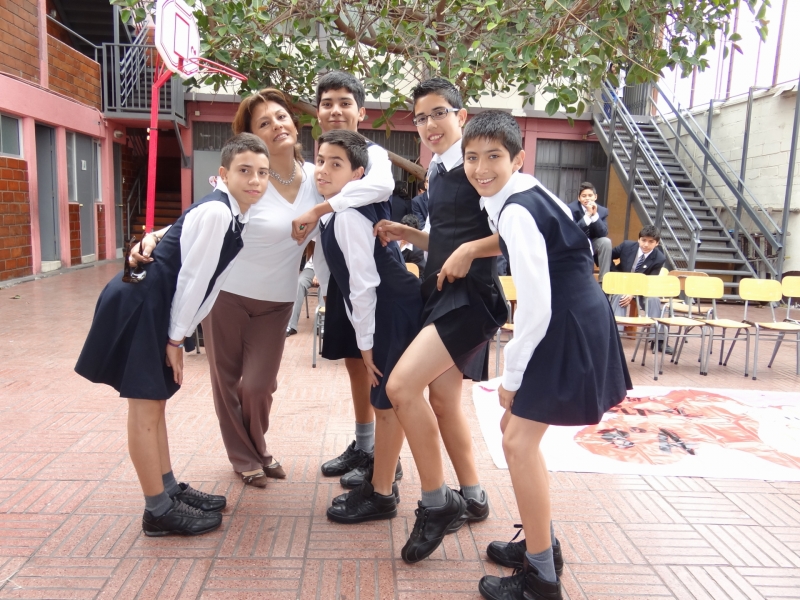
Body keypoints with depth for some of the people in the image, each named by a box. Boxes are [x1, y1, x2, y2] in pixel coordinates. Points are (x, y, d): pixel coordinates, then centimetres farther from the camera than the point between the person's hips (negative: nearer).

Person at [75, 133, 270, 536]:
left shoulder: (236, 215, 9)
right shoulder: (216, 212, -21)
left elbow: (209, 282, 11)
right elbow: (191, 278, -19)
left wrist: (180, 335, 11)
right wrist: (176, 337, -11)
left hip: (160, 309, 10)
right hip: (139, 306, -10)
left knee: (155, 399, 17)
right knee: (145, 405, -1)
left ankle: (169, 490, 31)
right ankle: (158, 510, 11)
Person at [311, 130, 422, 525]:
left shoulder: (348, 216, -20)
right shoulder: (336, 212, 9)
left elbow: (364, 284, -20)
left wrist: (365, 342, -15)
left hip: (393, 313, -10)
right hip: (386, 311, 10)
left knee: (387, 402, 1)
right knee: (385, 400, 18)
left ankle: (381, 496, 16)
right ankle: (378, 479, 34)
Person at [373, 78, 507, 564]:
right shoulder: (437, 172, 16)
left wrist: (470, 251, -24)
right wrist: (406, 234, 10)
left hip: (472, 295, -10)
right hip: (442, 294, 10)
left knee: (402, 386, -20)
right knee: (443, 399, 15)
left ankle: (436, 503, -2)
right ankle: (472, 498, 33)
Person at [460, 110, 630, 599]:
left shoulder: (516, 212, -22)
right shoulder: (524, 196, 8)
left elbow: (536, 307, -23)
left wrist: (512, 375, -13)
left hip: (568, 328, -10)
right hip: (568, 324, 10)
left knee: (520, 440, -6)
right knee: (517, 427, 15)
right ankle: (542, 542, 32)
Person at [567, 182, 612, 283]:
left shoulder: (602, 211, -5)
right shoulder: (571, 208, -13)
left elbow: (604, 234, -17)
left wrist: (595, 215, -27)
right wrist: (588, 215, -31)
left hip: (593, 244, 3)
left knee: (606, 241, -27)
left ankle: (603, 279, -20)